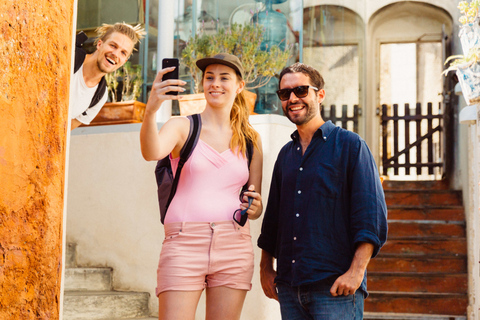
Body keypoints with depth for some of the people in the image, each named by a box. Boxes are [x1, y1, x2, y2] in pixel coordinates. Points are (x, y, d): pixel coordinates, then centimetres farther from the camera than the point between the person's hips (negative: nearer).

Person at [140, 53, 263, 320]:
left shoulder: (250, 140, 14)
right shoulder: (183, 127, 5)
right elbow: (152, 153, -18)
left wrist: (254, 208, -5)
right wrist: (150, 111, -36)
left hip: (234, 247, 3)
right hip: (184, 244, -3)